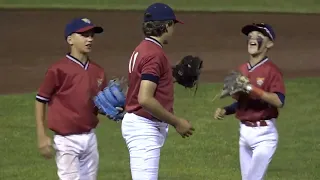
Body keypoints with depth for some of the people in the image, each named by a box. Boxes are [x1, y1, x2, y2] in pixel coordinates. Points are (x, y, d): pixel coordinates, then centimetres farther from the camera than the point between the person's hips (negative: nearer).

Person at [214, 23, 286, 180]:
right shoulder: (242, 70, 9)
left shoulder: (271, 70, -13)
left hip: (264, 134, -8)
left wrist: (251, 88, -28)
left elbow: (279, 101, -26)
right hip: (244, 132, 8)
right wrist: (225, 110, 2)